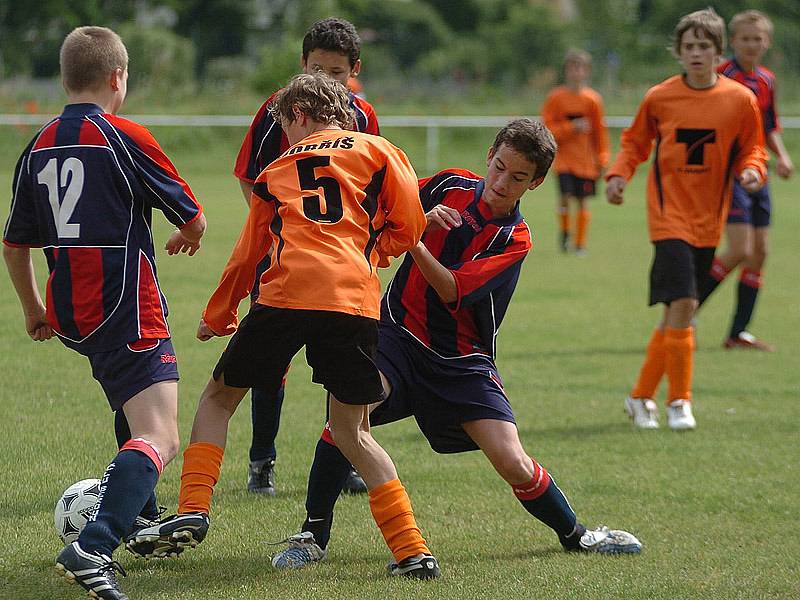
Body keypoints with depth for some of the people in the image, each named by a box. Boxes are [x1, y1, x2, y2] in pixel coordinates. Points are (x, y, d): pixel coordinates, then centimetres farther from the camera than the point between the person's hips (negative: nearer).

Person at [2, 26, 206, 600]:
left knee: (134, 406, 34)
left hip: (69, 315, 8)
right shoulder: (123, 136, -10)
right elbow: (193, 218, -3)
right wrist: (188, 238, 21)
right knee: (160, 438, -14)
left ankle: (141, 519, 40)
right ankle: (93, 547, -35)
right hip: (128, 312, -8)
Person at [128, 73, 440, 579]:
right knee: (353, 430, 12)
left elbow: (246, 256, 25)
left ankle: (192, 513, 5)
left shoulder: (276, 171, 23)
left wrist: (218, 318, 38)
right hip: (356, 301, 0)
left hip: (286, 293, 0)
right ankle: (412, 550, 0)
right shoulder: (376, 150, 18)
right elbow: (409, 228, 10)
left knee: (219, 397, 19)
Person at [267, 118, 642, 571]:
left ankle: (575, 534, 18)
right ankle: (314, 536, -13)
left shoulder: (514, 238, -9)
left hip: (462, 362, -1)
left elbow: (453, 291, -20)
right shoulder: (452, 185, 1)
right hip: (400, 334, 1)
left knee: (514, 464, -11)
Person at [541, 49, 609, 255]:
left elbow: (600, 130, 8)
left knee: (582, 200, 3)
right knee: (565, 195, -17)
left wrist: (602, 158, 5)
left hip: (586, 160, 2)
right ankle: (564, 232, 8)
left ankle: (580, 244, 16)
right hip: (564, 158, -2)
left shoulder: (593, 99, 0)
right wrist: (571, 128, -17)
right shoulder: (556, 97, -4)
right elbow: (547, 130, -5)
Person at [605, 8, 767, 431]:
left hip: (708, 222, 3)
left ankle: (641, 396, 24)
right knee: (682, 303, -17)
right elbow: (635, 141, 11)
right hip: (669, 216, -3)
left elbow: (751, 150, 9)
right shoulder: (659, 98, -3)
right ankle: (679, 402, -7)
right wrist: (619, 174, -5)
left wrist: (751, 171, -13)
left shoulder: (739, 100, -1)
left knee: (676, 313, 8)